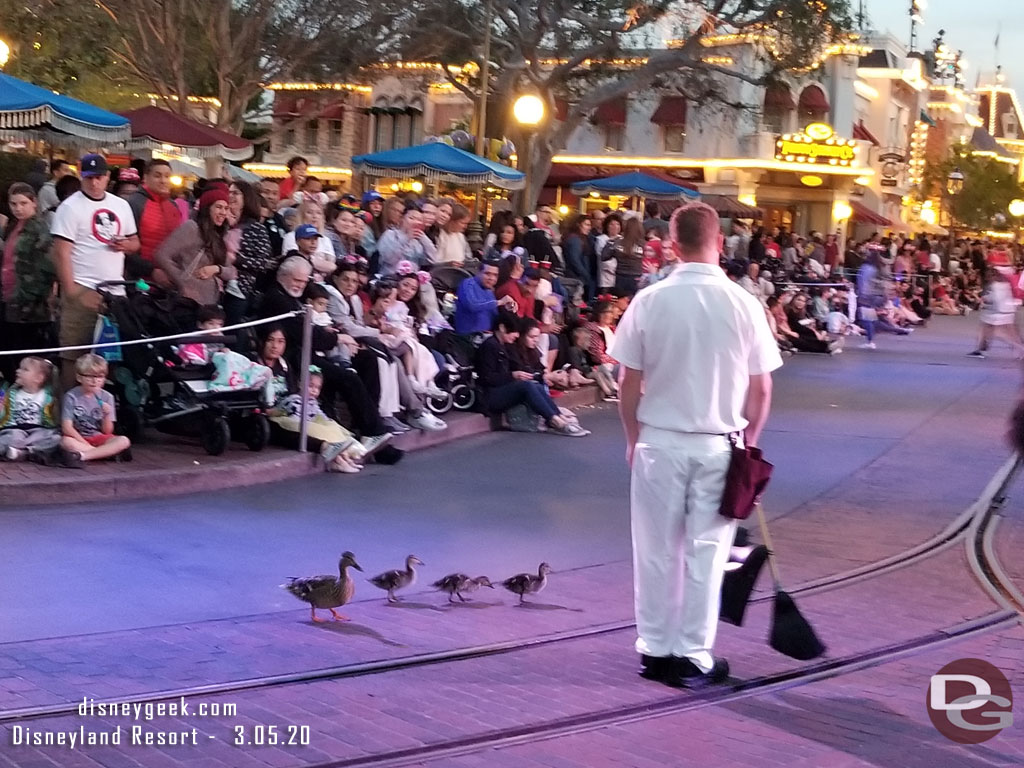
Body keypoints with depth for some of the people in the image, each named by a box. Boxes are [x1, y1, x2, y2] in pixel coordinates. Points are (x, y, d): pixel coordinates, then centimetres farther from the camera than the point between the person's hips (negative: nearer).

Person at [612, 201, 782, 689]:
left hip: (659, 441, 0)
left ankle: (655, 649, 20)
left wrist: (634, 438, 11)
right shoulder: (744, 304, -8)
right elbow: (761, 390, -1)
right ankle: (694, 656, 13)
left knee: (656, 549, 11)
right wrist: (748, 441, 14)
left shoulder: (650, 301, -9)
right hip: (719, 444, 0)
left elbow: (630, 384, -4)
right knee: (706, 552, 8)